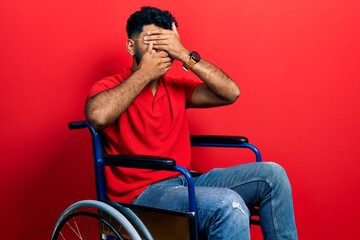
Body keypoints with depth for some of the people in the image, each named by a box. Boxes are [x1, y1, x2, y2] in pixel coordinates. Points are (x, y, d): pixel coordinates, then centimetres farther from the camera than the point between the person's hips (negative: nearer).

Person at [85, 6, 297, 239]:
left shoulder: (177, 88, 12)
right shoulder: (111, 87, -2)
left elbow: (231, 93, -1)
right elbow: (98, 116, -27)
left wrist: (185, 55, -10)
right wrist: (144, 73, -16)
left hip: (184, 183, 7)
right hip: (140, 194, -6)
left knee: (271, 174, -6)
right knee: (230, 206, -31)